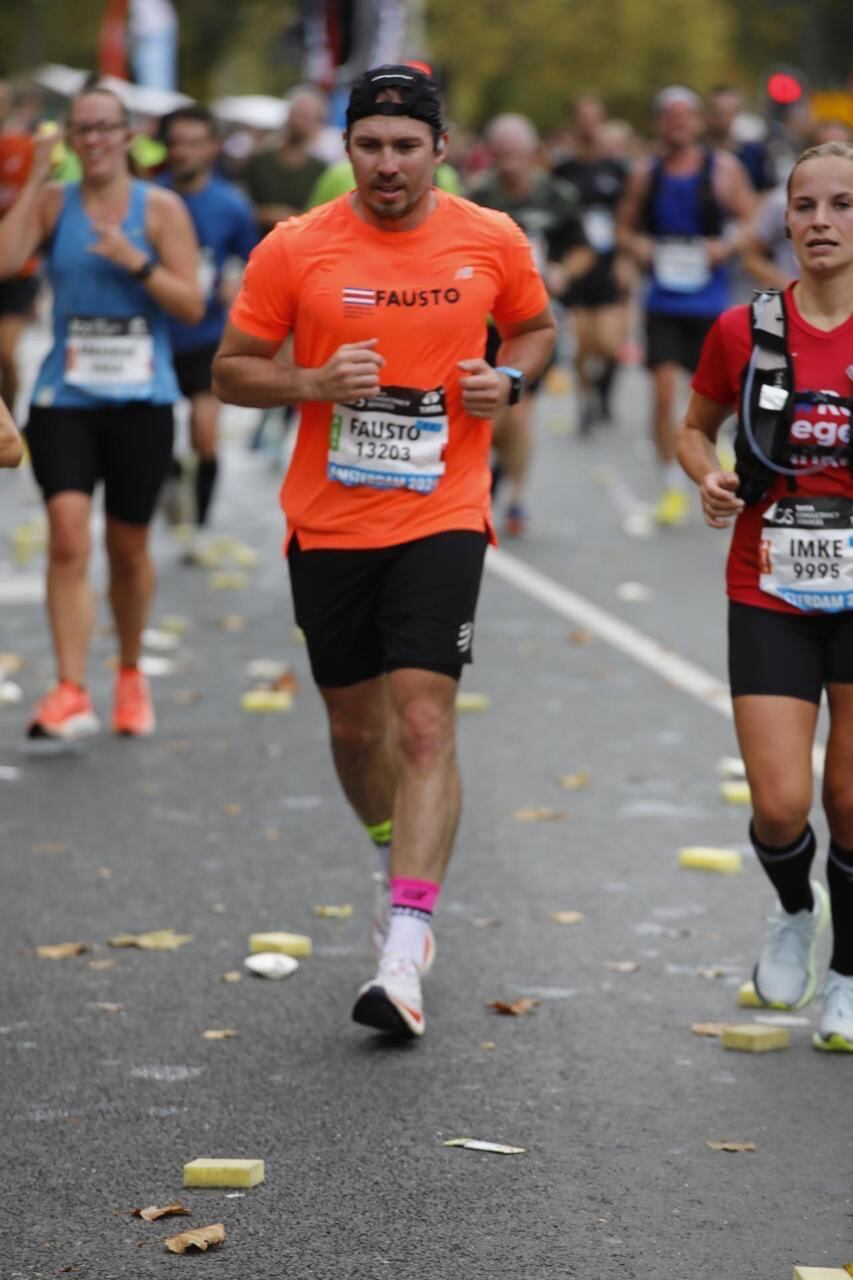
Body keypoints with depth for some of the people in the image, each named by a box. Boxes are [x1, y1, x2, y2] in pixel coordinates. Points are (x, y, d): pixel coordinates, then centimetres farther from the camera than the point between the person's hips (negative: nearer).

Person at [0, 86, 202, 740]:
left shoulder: (161, 209, 0)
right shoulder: (54, 202, 3)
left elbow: (192, 305, -5)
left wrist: (135, 262, -18)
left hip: (141, 402, 0)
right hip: (64, 398, 0)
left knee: (129, 546, 11)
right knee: (68, 535, -15)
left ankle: (131, 674, 33)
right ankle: (71, 693, -17)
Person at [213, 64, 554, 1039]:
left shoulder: (491, 242, -1)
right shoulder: (295, 250, -4)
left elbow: (536, 327, 17)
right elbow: (231, 371, 2)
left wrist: (507, 379, -5)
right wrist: (314, 383, -17)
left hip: (442, 519, -1)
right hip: (328, 522, 2)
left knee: (425, 722, -14)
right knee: (355, 724, 14)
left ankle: (403, 952, -17)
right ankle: (397, 860, 44)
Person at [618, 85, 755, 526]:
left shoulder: (723, 168, -1)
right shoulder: (646, 175, 4)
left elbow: (751, 220, 3)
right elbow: (624, 227, 13)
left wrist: (727, 245, -15)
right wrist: (638, 247, -8)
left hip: (710, 301, 0)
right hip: (664, 302, 0)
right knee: (663, 391, -10)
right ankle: (672, 487, 0)